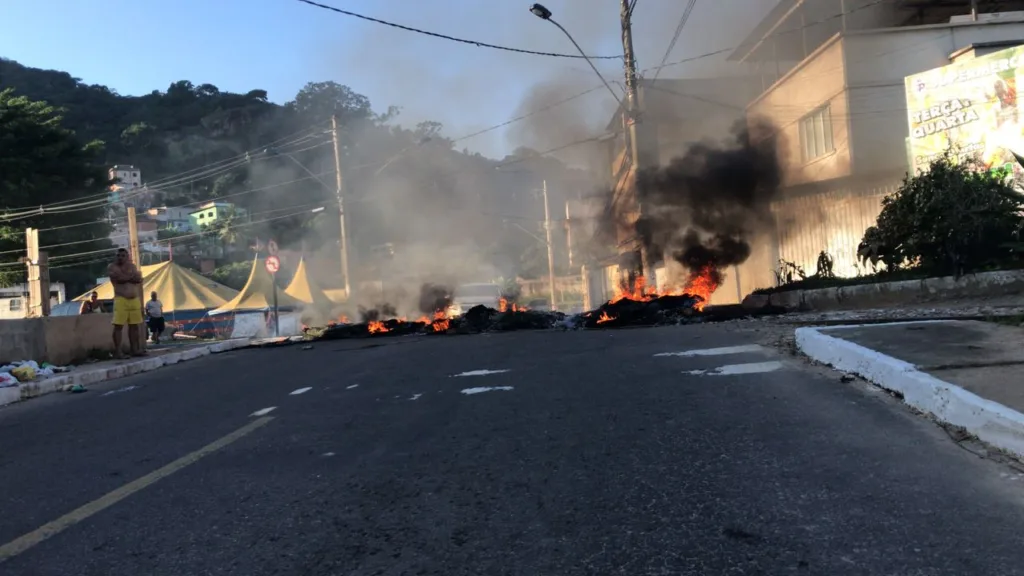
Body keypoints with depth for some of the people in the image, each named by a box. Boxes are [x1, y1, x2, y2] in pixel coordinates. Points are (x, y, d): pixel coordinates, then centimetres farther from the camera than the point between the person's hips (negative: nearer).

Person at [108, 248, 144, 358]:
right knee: (118, 326, -9)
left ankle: (134, 349, 14)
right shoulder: (112, 267, 2)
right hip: (121, 300, -5)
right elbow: (120, 278, -16)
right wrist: (131, 276, -2)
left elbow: (138, 279, 1)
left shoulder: (132, 266, 16)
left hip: (135, 300, 5)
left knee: (134, 325, 7)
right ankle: (117, 350, -9)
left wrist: (126, 277, -10)